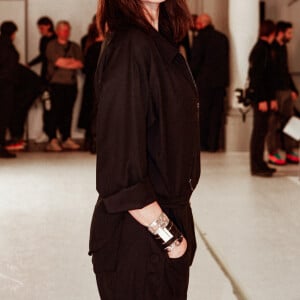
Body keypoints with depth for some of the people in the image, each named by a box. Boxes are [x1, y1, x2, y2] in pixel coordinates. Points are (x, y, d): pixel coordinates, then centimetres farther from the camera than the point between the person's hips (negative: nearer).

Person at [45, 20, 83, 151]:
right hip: (57, 83, -4)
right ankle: (52, 140, -7)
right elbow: (58, 61, -8)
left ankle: (66, 139, 10)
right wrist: (72, 61, 3)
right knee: (56, 110, -8)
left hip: (71, 83, 4)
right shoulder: (51, 46, 5)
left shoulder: (75, 47, 17)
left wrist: (65, 64, -6)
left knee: (68, 111, 4)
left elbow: (80, 64, 5)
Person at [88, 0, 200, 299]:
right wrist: (168, 236, -16)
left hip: (170, 215, 8)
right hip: (138, 240, -8)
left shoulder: (162, 45, 6)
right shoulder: (129, 46, -20)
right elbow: (120, 173, -23)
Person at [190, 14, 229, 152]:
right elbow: (226, 60, 12)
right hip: (220, 81, 5)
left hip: (204, 80, -5)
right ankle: (213, 144, 9)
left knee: (202, 113, 4)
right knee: (217, 112, 8)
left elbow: (195, 61, -10)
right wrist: (223, 77, 16)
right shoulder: (223, 38, 8)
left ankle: (202, 143, 6)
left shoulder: (200, 38, -10)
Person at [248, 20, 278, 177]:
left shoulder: (263, 48, 16)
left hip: (261, 96, 10)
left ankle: (259, 164, 21)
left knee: (261, 130, 13)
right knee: (260, 130, -6)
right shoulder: (262, 49, -14)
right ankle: (257, 167, -2)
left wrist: (271, 98, 18)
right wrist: (262, 99, -21)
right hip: (260, 96, -10)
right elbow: (258, 76, -19)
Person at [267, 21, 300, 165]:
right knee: (275, 123, -2)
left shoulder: (283, 48, 16)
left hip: (286, 90, 9)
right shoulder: (271, 49, -12)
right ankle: (273, 153, 5)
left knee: (288, 121, 10)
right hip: (276, 91, -9)